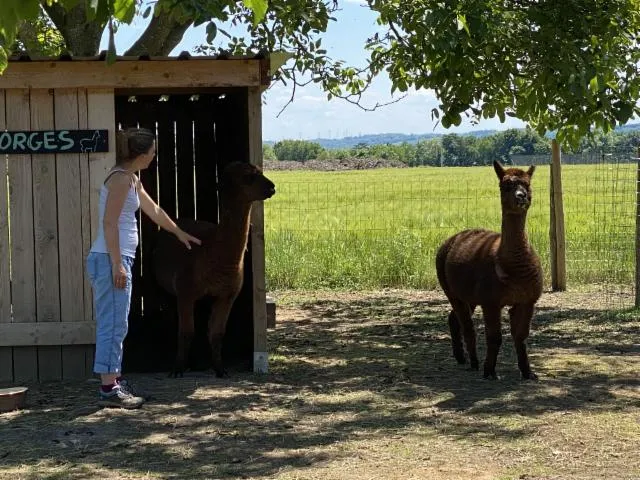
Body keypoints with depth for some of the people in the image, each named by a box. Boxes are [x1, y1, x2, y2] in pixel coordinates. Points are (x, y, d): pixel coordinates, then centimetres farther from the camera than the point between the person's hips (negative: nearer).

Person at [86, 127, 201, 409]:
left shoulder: (131, 179, 18)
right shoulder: (121, 178, -12)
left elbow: (154, 211, 32)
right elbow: (109, 223, -18)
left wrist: (180, 233, 43)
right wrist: (117, 265, -21)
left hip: (116, 260, 10)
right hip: (110, 259, -10)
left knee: (115, 325, 14)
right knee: (113, 325, -8)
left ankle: (114, 381, 20)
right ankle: (109, 389, -6)